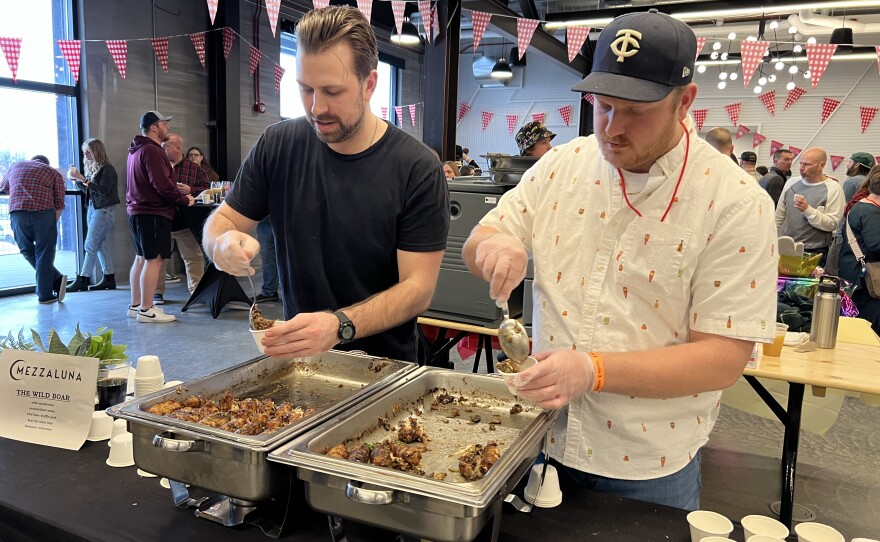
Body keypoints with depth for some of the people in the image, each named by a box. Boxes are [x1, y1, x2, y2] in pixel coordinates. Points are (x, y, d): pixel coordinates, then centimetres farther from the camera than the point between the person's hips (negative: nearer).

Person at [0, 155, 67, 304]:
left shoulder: (17, 165, 26)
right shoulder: (54, 173, 17)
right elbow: (59, 204, 5)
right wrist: (52, 224, 13)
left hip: (18, 213, 2)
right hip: (44, 213, -2)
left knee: (28, 251, 17)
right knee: (44, 255, 4)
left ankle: (56, 280, 5)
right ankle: (45, 295, 5)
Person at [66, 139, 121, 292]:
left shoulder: (107, 168, -10)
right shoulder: (92, 168, 13)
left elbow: (104, 190, -19)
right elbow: (88, 191, 17)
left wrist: (84, 179, -20)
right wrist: (77, 179, 4)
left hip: (104, 209, -8)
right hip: (93, 208, 8)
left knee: (90, 245, -8)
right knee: (101, 246, 7)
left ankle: (83, 280, -5)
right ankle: (109, 279, 12)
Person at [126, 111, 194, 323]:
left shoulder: (136, 150, 18)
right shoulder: (152, 151, -15)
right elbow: (162, 185, -23)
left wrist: (178, 193, 13)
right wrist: (184, 199, -10)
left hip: (137, 210, 11)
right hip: (153, 212, -11)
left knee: (141, 258, 15)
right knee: (154, 260, -8)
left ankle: (135, 305, 22)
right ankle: (146, 310, -7)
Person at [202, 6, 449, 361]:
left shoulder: (417, 169, -13)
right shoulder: (277, 145, -2)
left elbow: (418, 286, -13)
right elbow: (220, 221, 8)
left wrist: (340, 325, -29)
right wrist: (224, 244, -16)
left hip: (384, 366, -2)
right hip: (297, 358, 3)